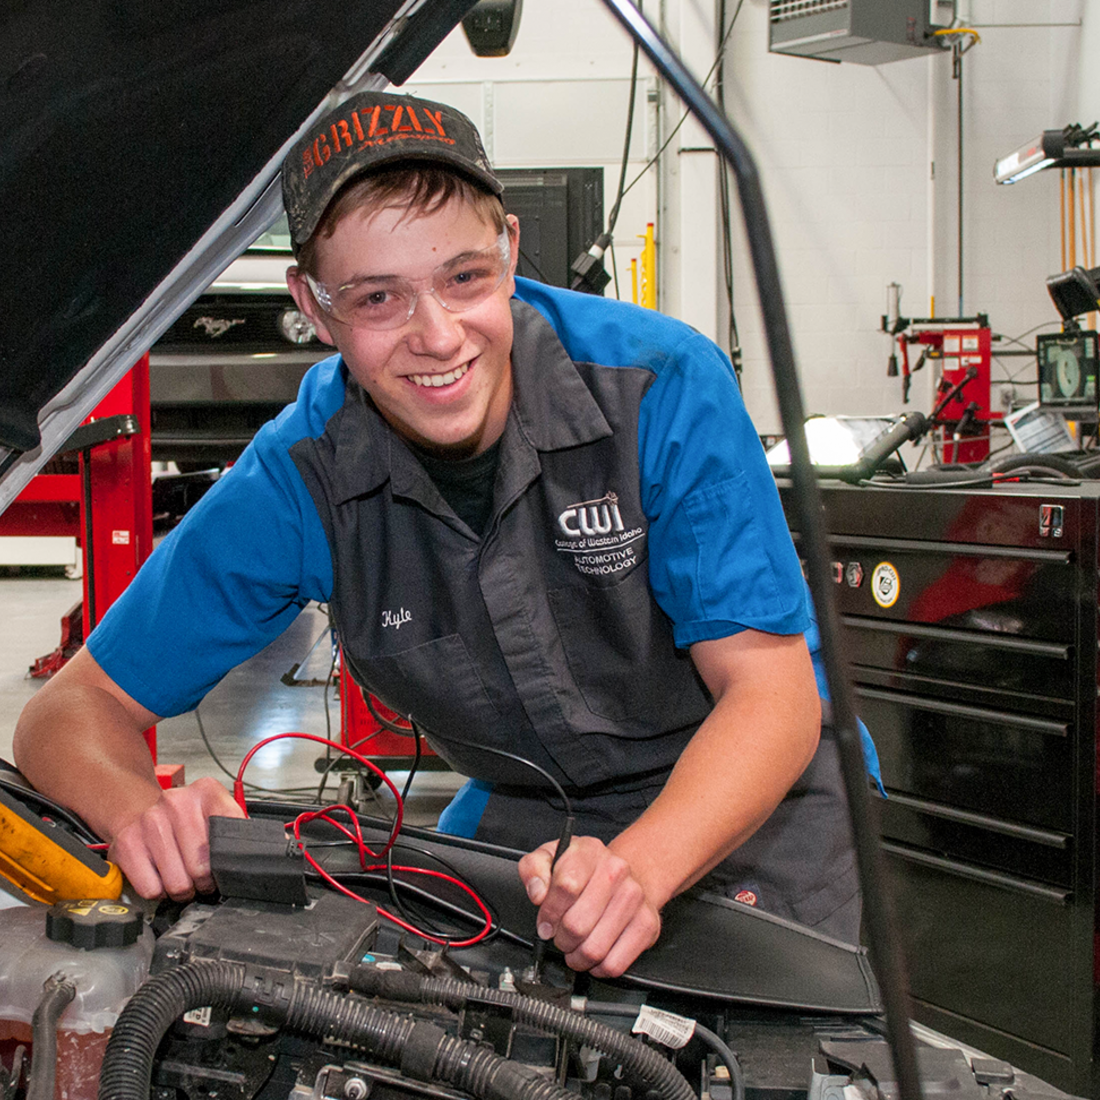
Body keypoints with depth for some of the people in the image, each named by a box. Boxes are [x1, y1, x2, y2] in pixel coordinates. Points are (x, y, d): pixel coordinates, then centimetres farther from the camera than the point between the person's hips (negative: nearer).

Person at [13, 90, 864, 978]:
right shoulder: (299, 481, -17)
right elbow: (81, 706, -10)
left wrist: (638, 869, -44)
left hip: (751, 798, -2)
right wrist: (140, 812, -35)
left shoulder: (665, 386, -24)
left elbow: (772, 690, -24)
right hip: (521, 816, 3)